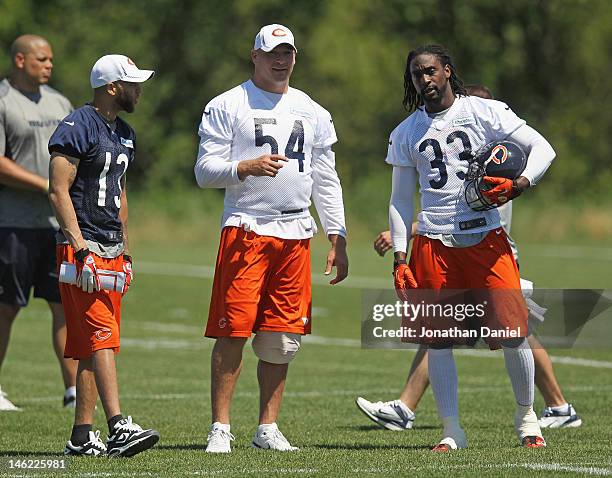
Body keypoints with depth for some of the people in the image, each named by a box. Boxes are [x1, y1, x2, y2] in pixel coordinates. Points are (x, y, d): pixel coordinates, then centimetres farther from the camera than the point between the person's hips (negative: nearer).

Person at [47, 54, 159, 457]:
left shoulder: (124, 134, 17)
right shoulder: (77, 128, -11)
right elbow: (59, 192, -15)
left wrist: (125, 253, 21)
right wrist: (82, 251, -20)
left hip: (112, 250, 9)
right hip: (82, 248, -9)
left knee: (93, 346, 7)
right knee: (101, 338, -16)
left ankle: (82, 437, 8)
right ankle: (119, 427, -23)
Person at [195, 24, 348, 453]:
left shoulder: (312, 112, 16)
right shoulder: (228, 106, 2)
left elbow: (326, 181, 17)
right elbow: (205, 171, -3)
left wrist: (338, 240, 10)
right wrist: (246, 167, -21)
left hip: (296, 232, 4)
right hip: (245, 228, -4)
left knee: (282, 337, 3)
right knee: (234, 330, -9)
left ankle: (268, 428, 11)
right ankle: (221, 428, -4)